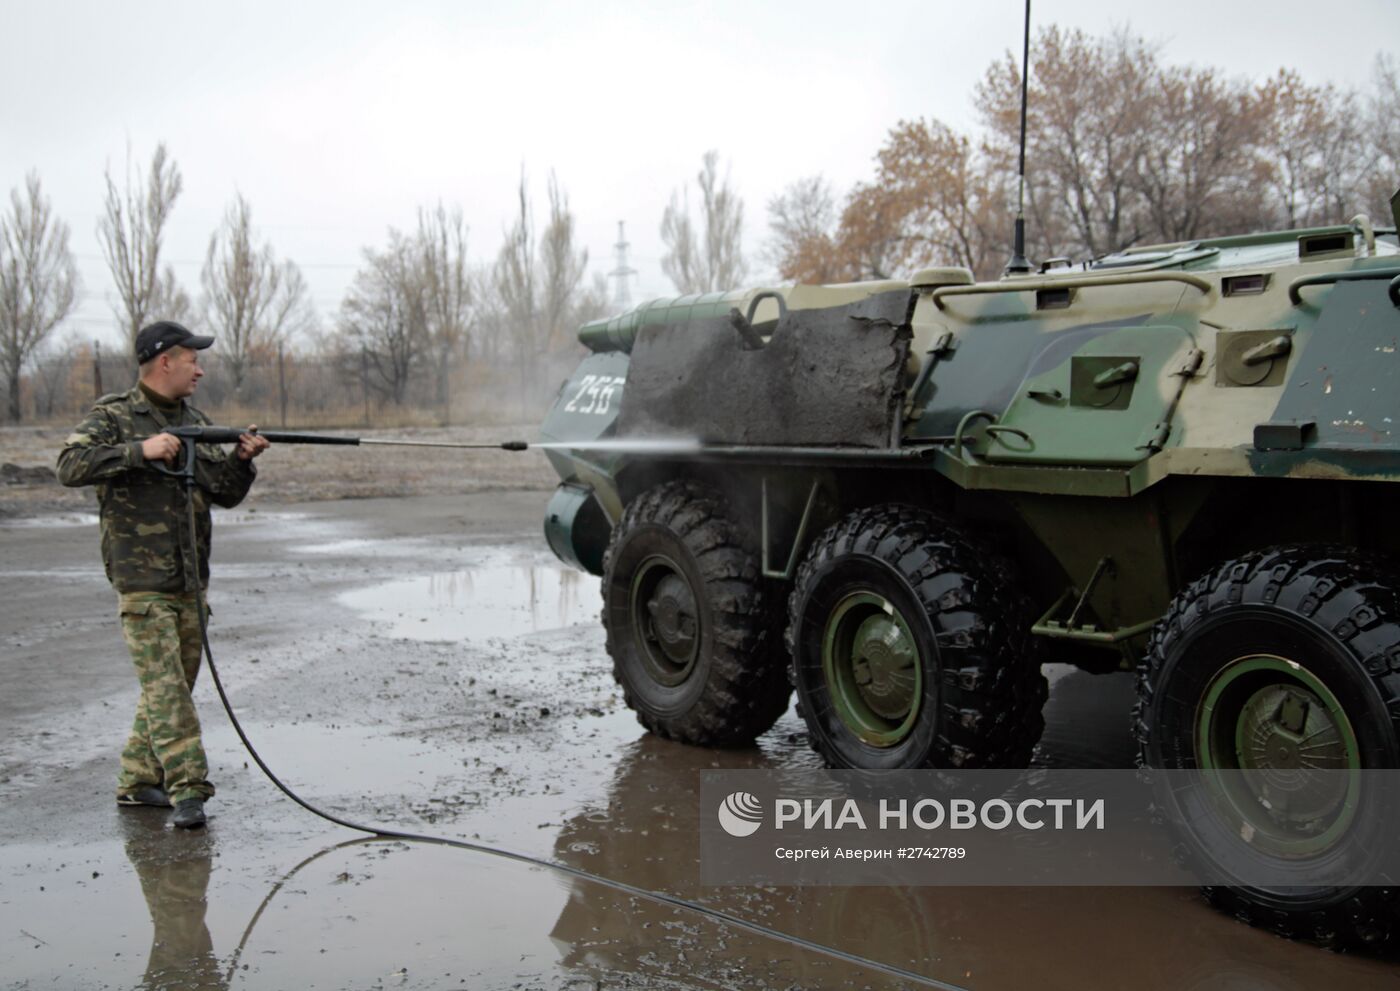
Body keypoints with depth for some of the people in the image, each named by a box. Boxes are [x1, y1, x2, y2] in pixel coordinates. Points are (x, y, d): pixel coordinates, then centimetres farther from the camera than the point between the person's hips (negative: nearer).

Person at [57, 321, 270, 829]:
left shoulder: (197, 424, 14)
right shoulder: (113, 416, -3)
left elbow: (226, 495, 14)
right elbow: (70, 467, -17)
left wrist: (242, 459, -5)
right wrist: (140, 450, -24)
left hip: (190, 581, 7)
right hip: (141, 580, -7)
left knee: (175, 681, 10)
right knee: (163, 683, -11)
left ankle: (138, 781, 22)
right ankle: (187, 788, -11)